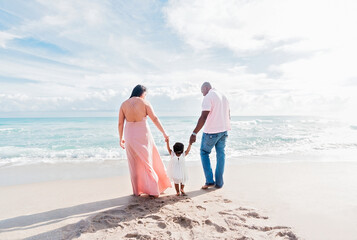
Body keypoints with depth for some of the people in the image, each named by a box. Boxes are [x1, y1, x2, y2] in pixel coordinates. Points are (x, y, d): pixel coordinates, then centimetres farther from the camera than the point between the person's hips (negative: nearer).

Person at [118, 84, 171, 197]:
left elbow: (120, 123, 3)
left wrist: (121, 138, 13)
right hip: (143, 135, -2)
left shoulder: (124, 104, 3)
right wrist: (164, 133, -3)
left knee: (134, 164, 14)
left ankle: (137, 191, 22)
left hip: (130, 136, 3)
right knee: (147, 162, 9)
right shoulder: (144, 103, -5)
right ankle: (153, 190, 13)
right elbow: (155, 119, -8)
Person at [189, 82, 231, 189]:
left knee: (204, 152, 10)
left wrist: (194, 133, -25)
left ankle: (209, 180, 6)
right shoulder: (223, 96, 14)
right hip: (224, 130, 7)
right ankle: (219, 183, 18)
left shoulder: (208, 97, -11)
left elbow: (203, 117, -23)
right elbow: (228, 115, 19)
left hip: (212, 132, -7)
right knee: (221, 154, 12)